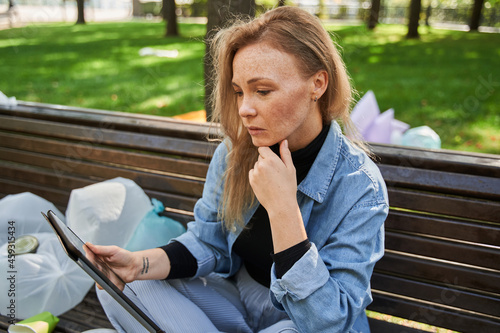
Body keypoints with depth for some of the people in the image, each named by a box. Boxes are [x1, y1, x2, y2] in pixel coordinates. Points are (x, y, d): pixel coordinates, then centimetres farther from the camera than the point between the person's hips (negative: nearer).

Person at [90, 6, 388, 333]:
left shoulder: (360, 187, -24)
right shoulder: (236, 151, -10)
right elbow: (208, 242, 0)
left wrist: (283, 208, -36)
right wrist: (140, 263, -20)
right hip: (236, 298, 5)